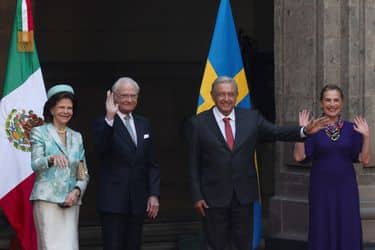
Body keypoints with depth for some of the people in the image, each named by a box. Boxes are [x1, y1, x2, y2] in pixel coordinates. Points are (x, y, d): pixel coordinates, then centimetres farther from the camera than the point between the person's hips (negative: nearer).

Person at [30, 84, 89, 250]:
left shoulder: (77, 137, 17)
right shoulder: (39, 132, 4)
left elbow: (84, 173, 15)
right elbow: (35, 164, -9)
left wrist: (77, 191, -4)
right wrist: (52, 159, -30)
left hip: (71, 201, 4)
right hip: (47, 199, -4)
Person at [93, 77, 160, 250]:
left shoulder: (143, 124, 14)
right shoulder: (104, 124, -4)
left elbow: (151, 163, 14)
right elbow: (102, 149, -24)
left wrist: (154, 194, 5)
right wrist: (109, 119, -33)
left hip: (138, 202, 5)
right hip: (113, 202, -5)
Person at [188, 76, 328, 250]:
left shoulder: (251, 118, 5)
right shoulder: (199, 123, -2)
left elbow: (276, 132, -3)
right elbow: (193, 164, -2)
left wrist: (304, 131, -19)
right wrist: (197, 196, -6)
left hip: (244, 195, 2)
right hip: (214, 196, -2)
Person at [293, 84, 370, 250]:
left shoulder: (351, 129, 5)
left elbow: (364, 160, 0)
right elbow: (299, 156, -9)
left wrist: (366, 136, -13)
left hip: (346, 189, 1)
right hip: (321, 190, -1)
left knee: (348, 233, 0)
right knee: (322, 233, 2)